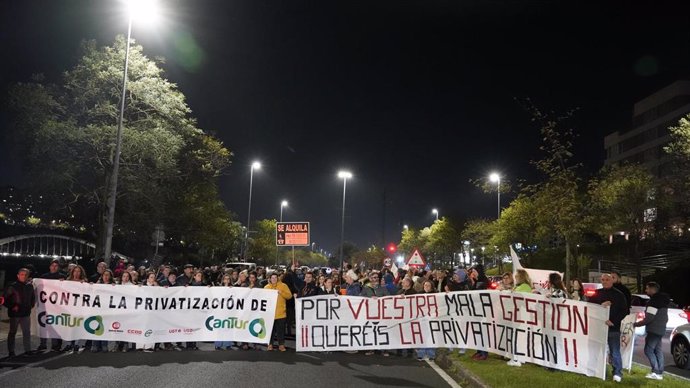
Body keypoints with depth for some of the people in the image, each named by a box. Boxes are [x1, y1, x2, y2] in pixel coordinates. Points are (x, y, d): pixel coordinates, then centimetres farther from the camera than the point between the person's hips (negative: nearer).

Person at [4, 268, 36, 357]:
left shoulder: (30, 286, 6)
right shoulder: (12, 287, -8)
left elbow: (33, 298, 20)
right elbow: (5, 299, -6)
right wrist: (12, 306, -12)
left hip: (26, 313, 4)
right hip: (14, 314, -4)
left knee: (27, 332, 7)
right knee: (12, 333, 7)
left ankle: (28, 350, 14)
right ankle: (11, 351, 15)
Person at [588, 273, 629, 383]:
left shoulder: (619, 294, -1)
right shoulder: (597, 293, 10)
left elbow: (625, 311, -4)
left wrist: (613, 321, -15)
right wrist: (601, 305, -15)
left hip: (613, 328, -4)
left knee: (615, 352, -2)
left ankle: (617, 373, 5)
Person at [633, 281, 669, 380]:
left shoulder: (655, 300, -18)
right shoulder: (662, 299, 15)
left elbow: (649, 318, -21)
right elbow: (662, 317, 23)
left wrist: (637, 324, -12)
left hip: (654, 330, -10)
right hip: (660, 329, 10)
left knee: (648, 350, -8)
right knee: (658, 350, 12)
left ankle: (656, 372, -11)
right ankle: (659, 373, 14)